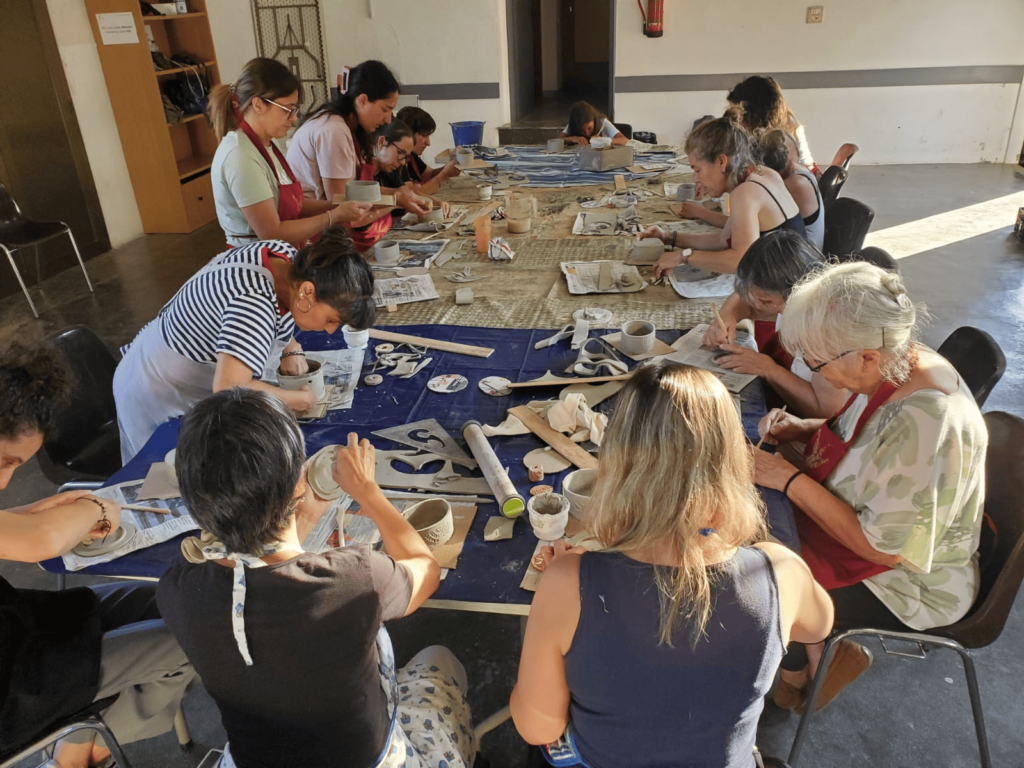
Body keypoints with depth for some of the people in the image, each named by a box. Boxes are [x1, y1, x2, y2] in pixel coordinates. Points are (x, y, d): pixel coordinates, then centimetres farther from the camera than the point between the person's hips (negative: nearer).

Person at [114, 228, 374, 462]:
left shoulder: (286, 255, -14)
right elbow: (229, 389, -47)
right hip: (162, 399, -8)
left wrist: (292, 349, -8)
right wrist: (301, 399, -33)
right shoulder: (254, 301, -39)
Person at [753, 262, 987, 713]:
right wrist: (804, 429, -8)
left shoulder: (927, 426, -36)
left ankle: (809, 663, 25)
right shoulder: (899, 363, -10)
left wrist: (790, 480, -26)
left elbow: (881, 546, -28)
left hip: (913, 581, -8)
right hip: (875, 524, 8)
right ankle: (817, 649, 20)